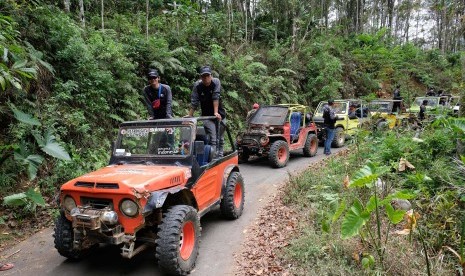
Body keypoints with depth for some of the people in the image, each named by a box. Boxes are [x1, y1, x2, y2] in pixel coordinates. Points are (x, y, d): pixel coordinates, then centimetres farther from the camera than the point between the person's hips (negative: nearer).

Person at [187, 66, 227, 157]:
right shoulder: (197, 85, -9)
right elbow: (194, 102, -11)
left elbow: (216, 97, -21)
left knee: (220, 139, 11)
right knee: (212, 139, -13)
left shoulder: (216, 82, -12)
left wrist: (216, 112, -29)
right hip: (207, 116, -1)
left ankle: (220, 156, 23)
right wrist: (189, 116, -17)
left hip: (220, 115, 1)